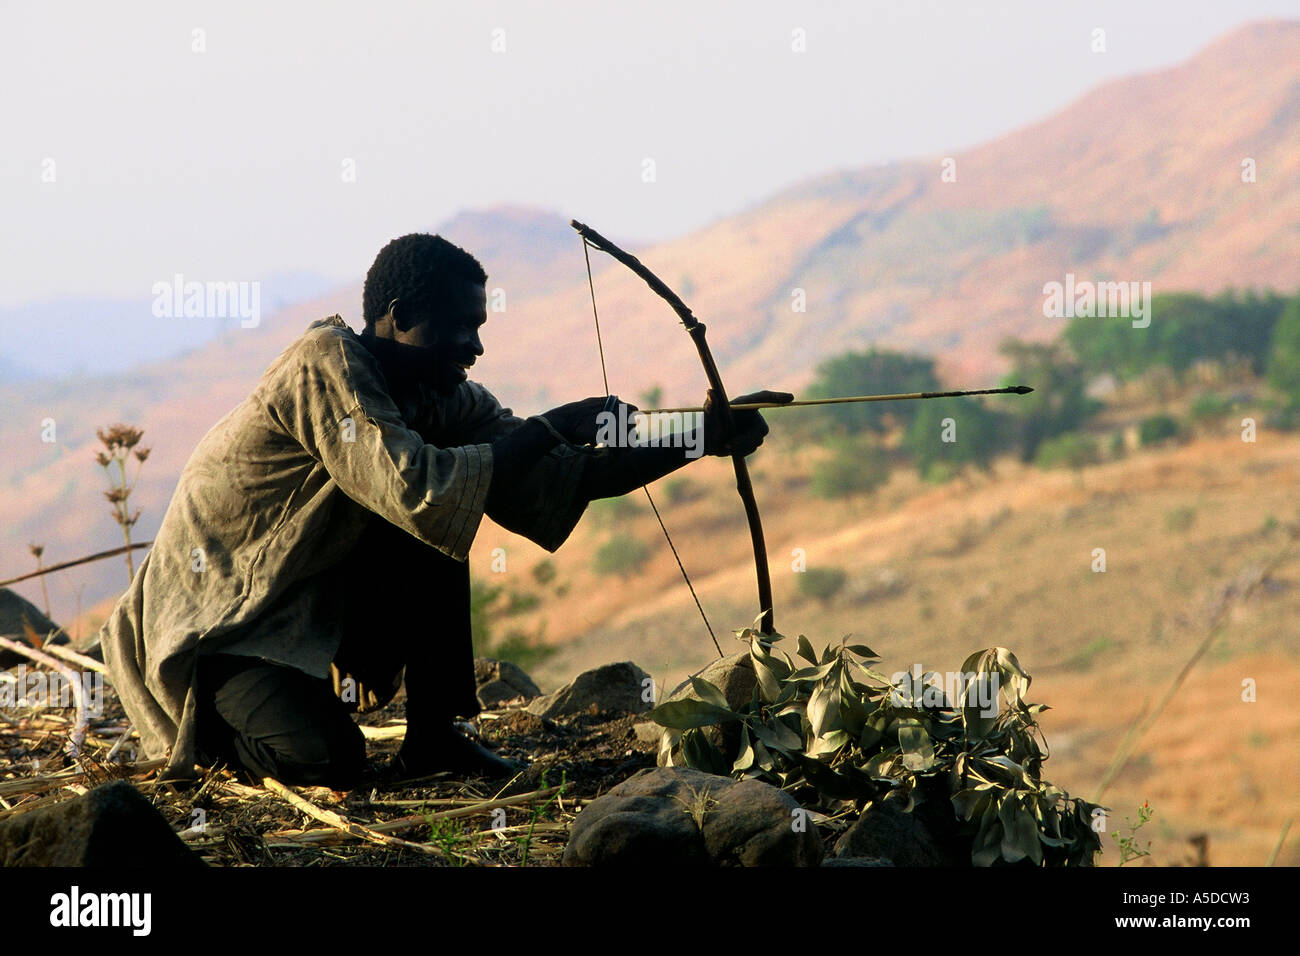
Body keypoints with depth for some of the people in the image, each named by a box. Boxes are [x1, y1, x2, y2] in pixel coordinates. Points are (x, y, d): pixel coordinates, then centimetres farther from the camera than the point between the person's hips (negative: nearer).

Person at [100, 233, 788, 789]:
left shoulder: (441, 395, 1)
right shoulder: (326, 365, -23)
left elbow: (560, 480, -3)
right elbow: (413, 486, -36)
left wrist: (700, 438, -11)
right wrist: (549, 429, -28)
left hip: (312, 611, 8)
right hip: (215, 627, -8)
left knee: (438, 530, -9)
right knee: (327, 763, -28)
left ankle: (432, 738, 0)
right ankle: (211, 725, 4)